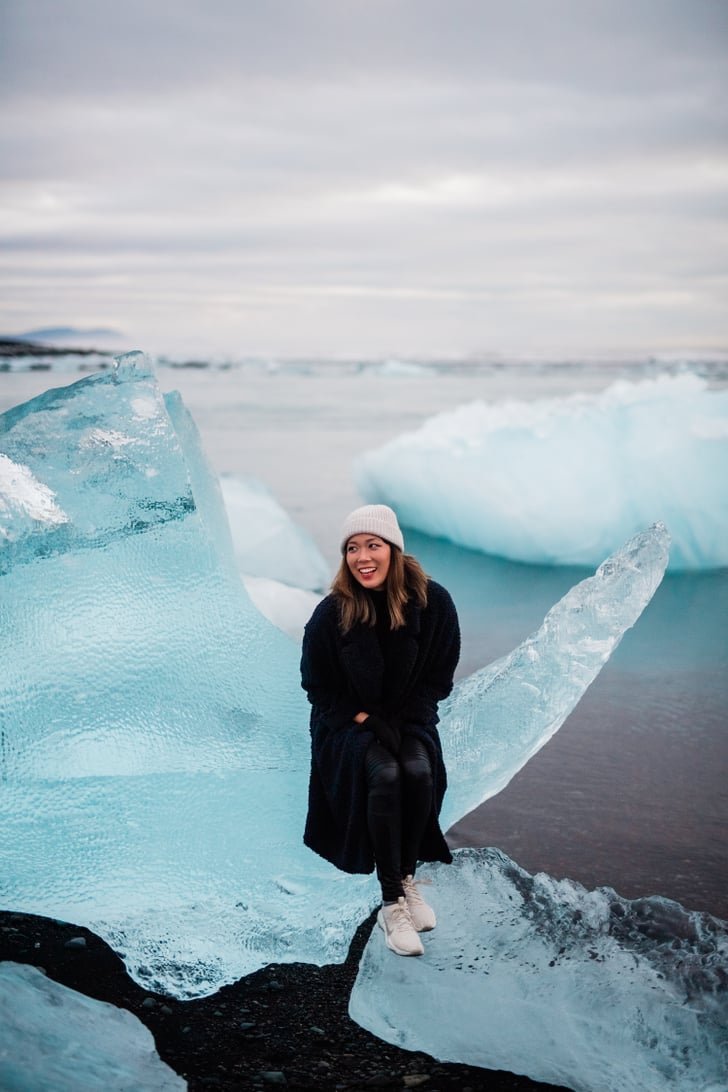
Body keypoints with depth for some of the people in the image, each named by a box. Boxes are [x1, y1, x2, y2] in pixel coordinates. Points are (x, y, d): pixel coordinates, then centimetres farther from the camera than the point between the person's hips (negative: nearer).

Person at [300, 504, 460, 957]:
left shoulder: (433, 601, -12)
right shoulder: (331, 613, -14)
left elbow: (439, 677, -2)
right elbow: (319, 687, -3)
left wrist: (400, 721, -13)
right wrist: (366, 722, -14)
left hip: (409, 718, 2)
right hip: (349, 720, -2)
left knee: (419, 771, -28)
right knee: (384, 775, -29)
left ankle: (408, 877, -7)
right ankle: (392, 903, -21)